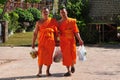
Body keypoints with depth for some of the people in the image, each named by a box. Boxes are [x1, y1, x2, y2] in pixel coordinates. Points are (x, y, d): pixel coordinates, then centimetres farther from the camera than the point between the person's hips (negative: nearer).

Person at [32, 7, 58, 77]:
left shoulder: (53, 21, 7)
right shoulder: (39, 22, 7)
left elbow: (56, 31, 11)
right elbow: (35, 33, 7)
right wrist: (33, 43, 3)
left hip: (50, 41, 1)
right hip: (42, 41, -1)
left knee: (49, 56, 2)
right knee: (41, 55, -10)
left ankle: (48, 70, 14)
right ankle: (40, 71, -1)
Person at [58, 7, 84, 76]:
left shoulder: (72, 21, 2)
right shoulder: (59, 23, 6)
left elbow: (76, 31, 0)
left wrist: (79, 39, -8)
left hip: (71, 40, -1)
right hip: (63, 41, 1)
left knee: (73, 54, -8)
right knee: (66, 55, -1)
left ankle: (72, 65, 23)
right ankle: (68, 71, 8)